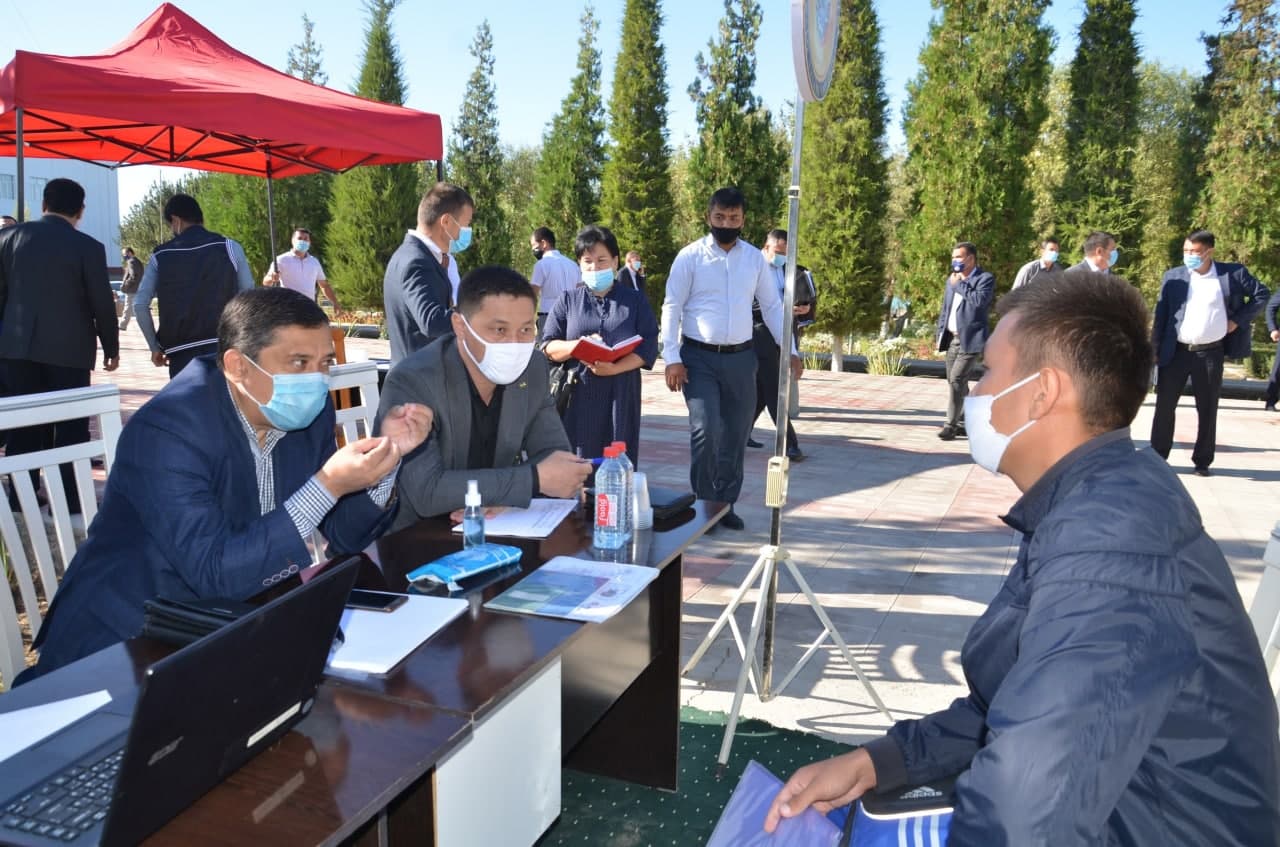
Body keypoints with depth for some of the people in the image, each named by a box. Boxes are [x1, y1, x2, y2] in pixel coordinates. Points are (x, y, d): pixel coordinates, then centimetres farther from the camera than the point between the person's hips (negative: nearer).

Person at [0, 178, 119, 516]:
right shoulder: (88, 247, -9)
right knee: (70, 425, 3)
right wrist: (111, 347, 6)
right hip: (68, 348, -4)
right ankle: (69, 499, 5)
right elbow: (102, 303, -6)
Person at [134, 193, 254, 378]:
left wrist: (155, 347, 12)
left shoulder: (161, 256, 7)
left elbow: (140, 305, 3)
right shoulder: (229, 247, 2)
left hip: (181, 352, 2)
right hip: (224, 348, -2)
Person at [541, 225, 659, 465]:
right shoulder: (568, 301, 13)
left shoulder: (636, 300, 12)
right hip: (578, 397, 0)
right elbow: (548, 346, 7)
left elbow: (648, 346, 2)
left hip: (620, 397, 0)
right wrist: (578, 346, -14)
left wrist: (614, 368, -15)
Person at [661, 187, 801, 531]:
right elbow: (671, 308, -5)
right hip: (699, 357, -3)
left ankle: (726, 504, 23)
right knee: (705, 431, -12)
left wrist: (790, 350, 0)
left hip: (741, 358, 4)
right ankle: (704, 505, 5)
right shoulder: (690, 256, -4)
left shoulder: (755, 258, 6)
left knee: (736, 435, 9)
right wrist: (672, 358, -13)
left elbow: (772, 306, 9)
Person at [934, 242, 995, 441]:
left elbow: (979, 300, -23)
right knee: (955, 381, 9)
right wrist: (940, 334, 13)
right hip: (952, 339, 7)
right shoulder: (952, 280, 18)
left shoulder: (985, 278, -4)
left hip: (970, 340, -7)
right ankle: (964, 422, 19)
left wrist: (959, 284, -12)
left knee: (957, 379, -15)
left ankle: (951, 425, -11)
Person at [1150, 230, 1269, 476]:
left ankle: (1202, 461, 20)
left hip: (1211, 353, 0)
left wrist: (1238, 320, -2)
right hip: (1176, 352, 1)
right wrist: (1155, 350, -3)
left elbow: (1262, 294, 8)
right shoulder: (1173, 277, 2)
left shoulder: (1233, 273, -1)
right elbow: (1161, 315, 1)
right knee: (1164, 406, 3)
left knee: (1208, 409, 8)